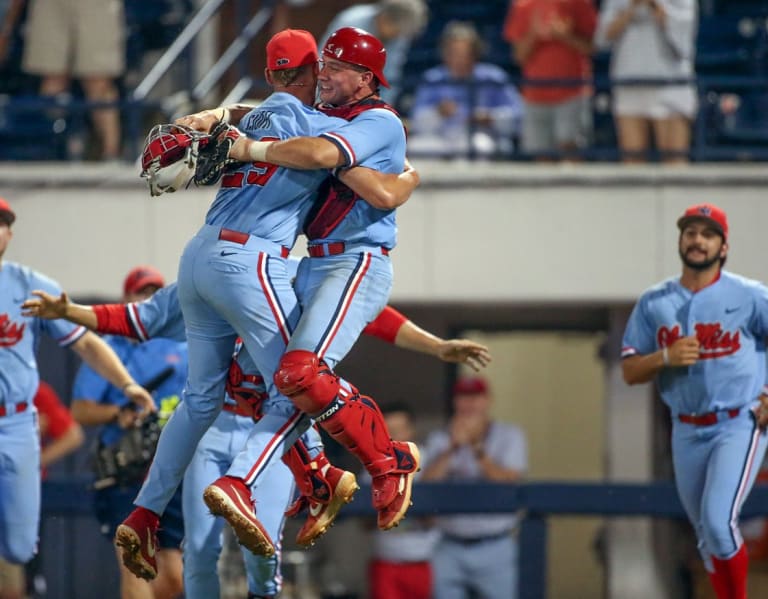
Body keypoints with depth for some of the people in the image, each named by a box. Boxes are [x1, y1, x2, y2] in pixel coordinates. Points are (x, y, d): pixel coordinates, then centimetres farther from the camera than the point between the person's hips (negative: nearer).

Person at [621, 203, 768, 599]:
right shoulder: (653, 303, 5)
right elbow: (629, 372, 4)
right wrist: (666, 357, -15)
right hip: (687, 432, 5)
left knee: (718, 522, -19)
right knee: (706, 535, 11)